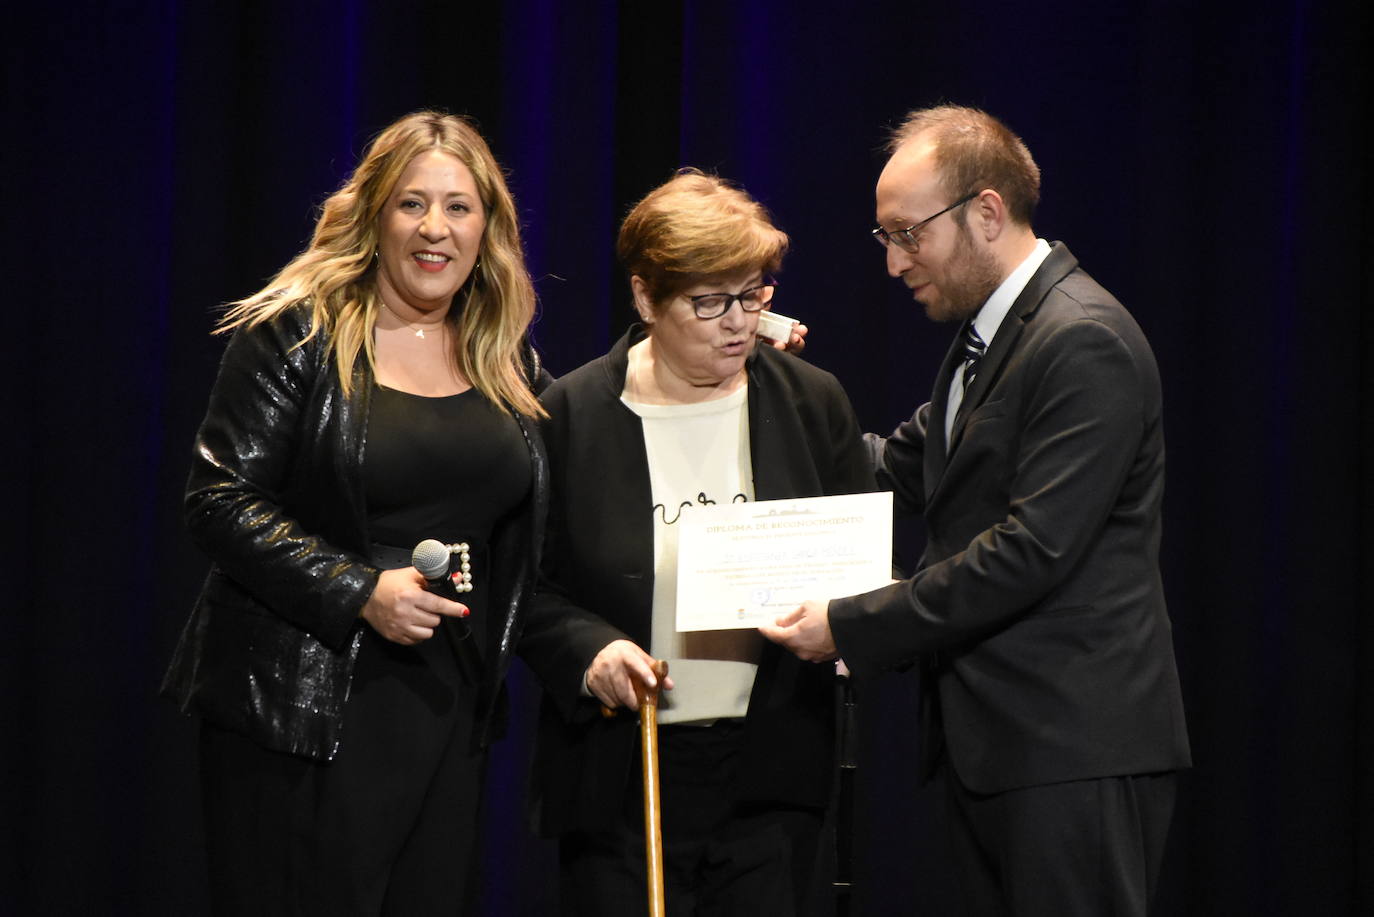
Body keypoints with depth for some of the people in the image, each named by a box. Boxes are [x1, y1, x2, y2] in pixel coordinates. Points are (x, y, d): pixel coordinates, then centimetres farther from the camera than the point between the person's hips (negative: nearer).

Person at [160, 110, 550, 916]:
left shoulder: (508, 361, 12)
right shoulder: (296, 335, -4)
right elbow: (221, 501, -9)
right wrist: (359, 592, -19)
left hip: (450, 706, 5)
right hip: (304, 712, -5)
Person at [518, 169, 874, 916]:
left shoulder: (812, 403, 6)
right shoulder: (571, 415, 0)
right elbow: (529, 589, 3)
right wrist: (589, 650, -15)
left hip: (771, 775, 2)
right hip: (619, 782, -1)